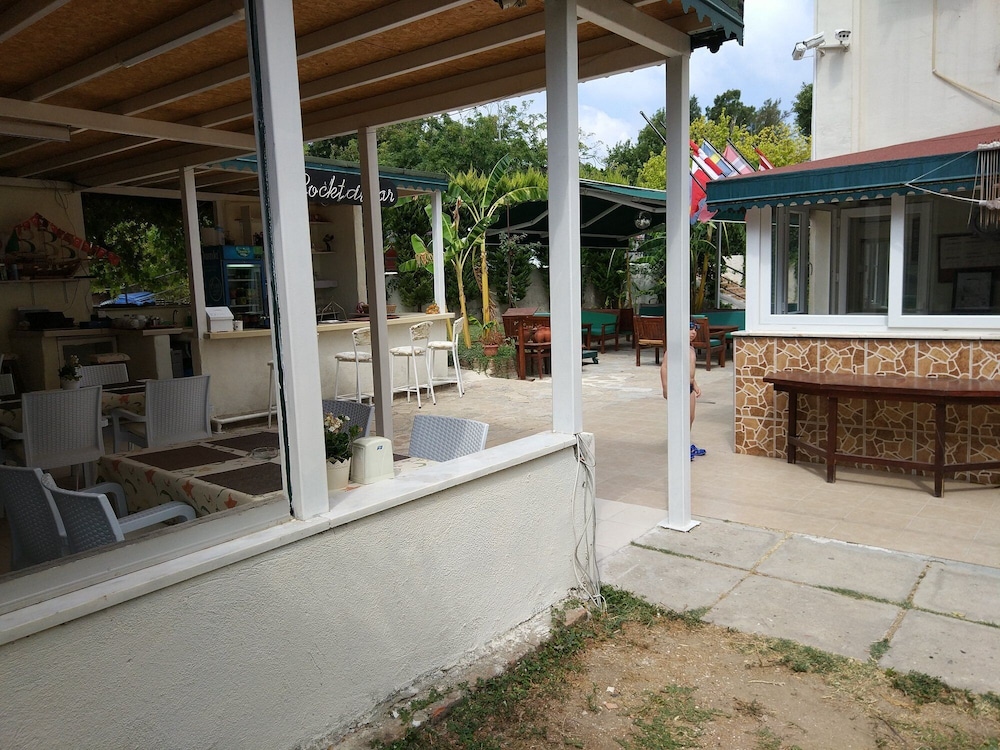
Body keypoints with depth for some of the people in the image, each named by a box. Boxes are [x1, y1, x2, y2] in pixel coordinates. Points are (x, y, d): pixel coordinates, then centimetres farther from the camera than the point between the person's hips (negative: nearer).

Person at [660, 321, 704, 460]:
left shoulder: (691, 349, 11)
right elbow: (664, 367, -18)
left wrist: (695, 385, 24)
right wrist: (665, 387, -22)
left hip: (689, 387, 9)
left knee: (690, 418, 16)